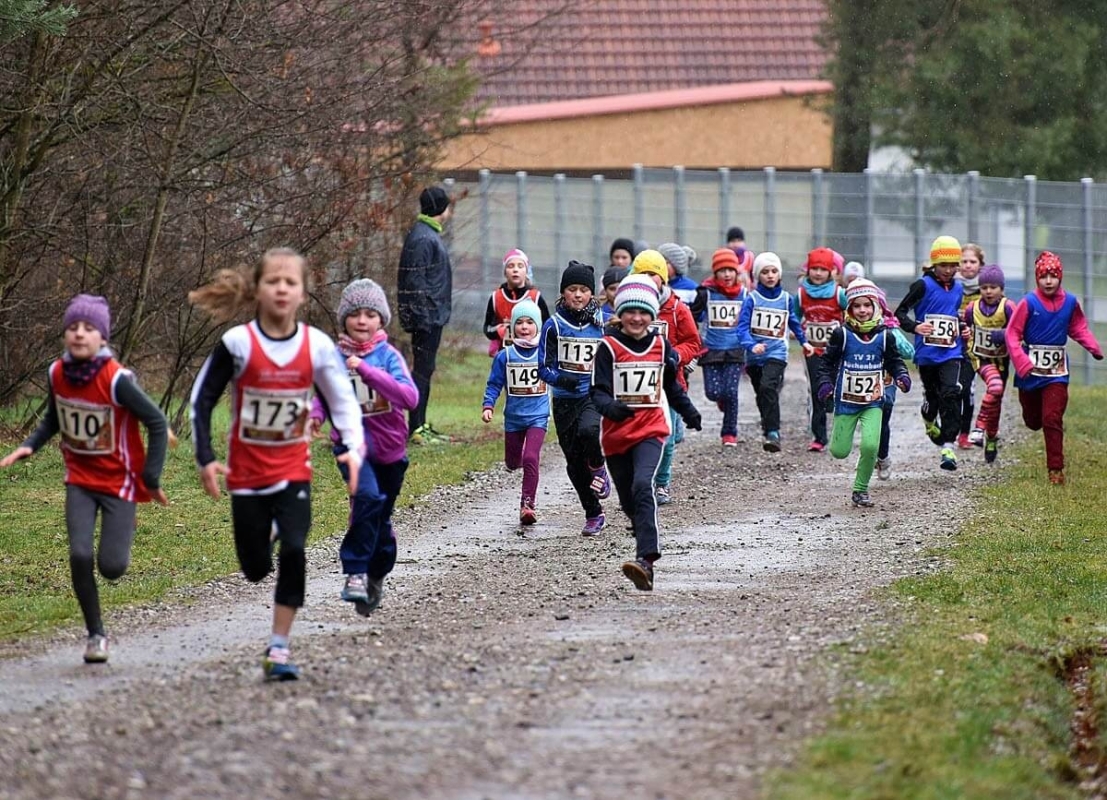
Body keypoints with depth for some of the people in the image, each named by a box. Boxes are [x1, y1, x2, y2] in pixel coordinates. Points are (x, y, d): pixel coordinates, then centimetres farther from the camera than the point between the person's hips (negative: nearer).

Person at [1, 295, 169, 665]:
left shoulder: (117, 380, -23)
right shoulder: (56, 374, -7)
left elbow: (157, 423, -14)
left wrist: (151, 478, -11)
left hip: (118, 481, -3)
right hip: (80, 479, 3)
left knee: (111, 566, -7)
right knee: (80, 555, -13)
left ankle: (117, 546, 31)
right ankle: (95, 634, 3)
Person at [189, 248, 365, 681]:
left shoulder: (316, 345, -9)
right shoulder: (238, 344, -13)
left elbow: (343, 400, 2)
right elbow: (202, 399, -5)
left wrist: (354, 448, -14)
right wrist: (206, 459, -12)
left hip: (294, 470, 0)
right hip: (246, 474, 0)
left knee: (294, 552, -18)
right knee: (256, 569, 7)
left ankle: (279, 648, -8)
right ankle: (266, 531, 46)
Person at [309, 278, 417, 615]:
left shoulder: (388, 356, -9)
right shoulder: (334, 357, -4)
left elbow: (409, 397, -24)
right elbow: (322, 395, 13)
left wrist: (364, 369, -30)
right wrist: (316, 415, -10)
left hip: (389, 448, 1)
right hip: (352, 442, -1)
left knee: (381, 517, 16)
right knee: (368, 496, -29)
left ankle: (377, 576, 42)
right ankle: (355, 572, -25)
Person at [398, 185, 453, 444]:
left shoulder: (431, 235, 17)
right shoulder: (422, 239, -16)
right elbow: (415, 281, -20)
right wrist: (422, 318, -23)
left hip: (433, 317, 11)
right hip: (427, 317, -11)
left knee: (425, 370, 13)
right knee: (422, 371, -8)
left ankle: (420, 426, 18)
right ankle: (415, 428, -7)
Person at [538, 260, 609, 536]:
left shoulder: (603, 324, 2)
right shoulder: (554, 325, 0)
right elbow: (545, 368, -3)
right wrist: (562, 379, -21)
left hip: (595, 396, -1)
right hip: (565, 399, 1)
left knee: (588, 431, -33)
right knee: (574, 461, 4)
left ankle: (598, 469, -1)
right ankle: (594, 515, 20)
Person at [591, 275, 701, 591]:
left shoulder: (660, 345, 6)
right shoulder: (609, 347, -3)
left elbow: (671, 384, 24)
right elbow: (598, 391, -10)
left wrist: (688, 411, 31)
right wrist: (610, 407, -31)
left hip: (651, 430, -1)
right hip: (617, 433, 1)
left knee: (642, 487, -24)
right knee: (628, 500, 11)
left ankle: (646, 559, -35)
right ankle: (647, 540, 41)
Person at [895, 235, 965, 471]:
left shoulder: (957, 288, 11)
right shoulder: (923, 286, -5)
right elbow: (900, 312, -8)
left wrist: (962, 329, 10)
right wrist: (914, 327, -26)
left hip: (951, 354, 2)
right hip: (927, 353, -2)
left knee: (951, 394, -18)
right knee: (932, 397, 10)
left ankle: (948, 447, -19)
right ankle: (929, 422, 47)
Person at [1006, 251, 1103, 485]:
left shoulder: (1070, 302, -2)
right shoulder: (1029, 303, -11)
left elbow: (1079, 328, 13)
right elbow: (1012, 334, -10)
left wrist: (1093, 347, -3)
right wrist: (1021, 362, -21)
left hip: (1056, 371, 0)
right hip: (1030, 371, 0)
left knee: (1052, 419, -12)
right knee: (1033, 420, 15)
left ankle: (1056, 469, -7)